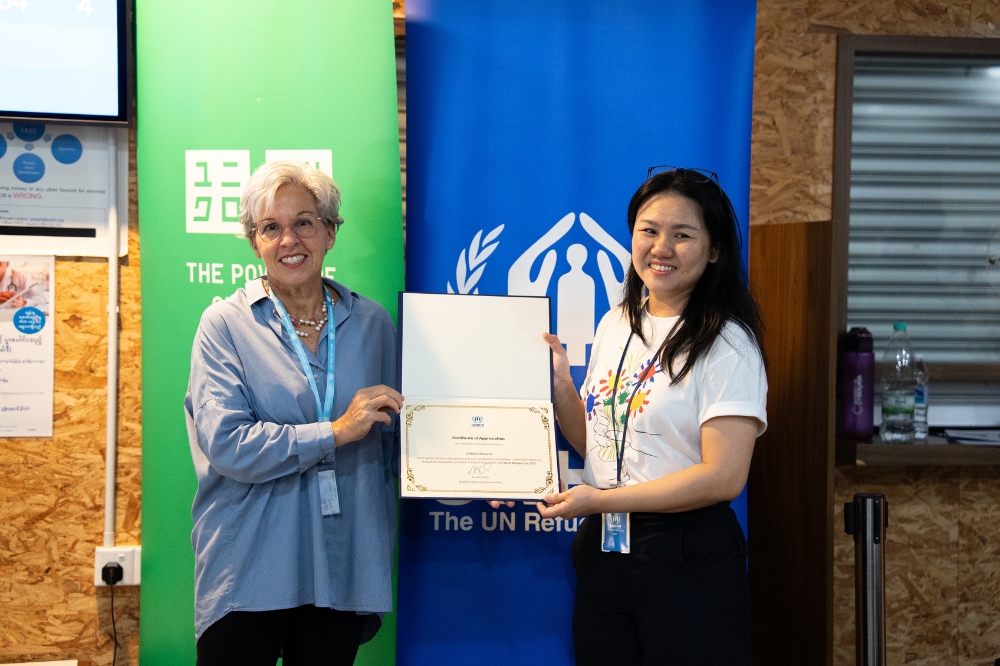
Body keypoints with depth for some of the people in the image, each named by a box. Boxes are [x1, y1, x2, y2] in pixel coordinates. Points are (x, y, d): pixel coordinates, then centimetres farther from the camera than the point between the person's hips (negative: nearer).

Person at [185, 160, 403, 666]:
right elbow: (223, 441, -14)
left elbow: (390, 448, 15)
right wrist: (336, 432, -14)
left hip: (343, 573, 3)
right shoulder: (225, 324, -1)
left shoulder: (372, 323, 9)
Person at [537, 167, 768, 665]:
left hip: (688, 557, -6)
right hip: (601, 549, 6)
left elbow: (723, 476, -19)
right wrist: (559, 384, 0)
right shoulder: (615, 326, 10)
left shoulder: (726, 344, -11)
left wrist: (597, 499, -16)